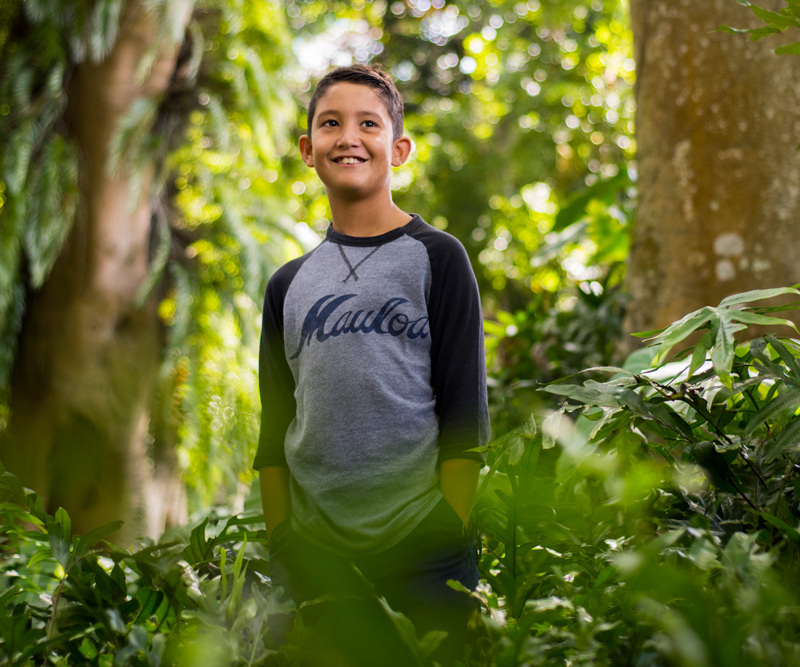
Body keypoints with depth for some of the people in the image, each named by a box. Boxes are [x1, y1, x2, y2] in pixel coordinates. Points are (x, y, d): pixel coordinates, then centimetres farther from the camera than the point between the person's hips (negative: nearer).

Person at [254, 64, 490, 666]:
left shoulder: (437, 259, 2)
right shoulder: (288, 285, 13)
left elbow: (465, 414, -4)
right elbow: (274, 433, 14)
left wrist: (450, 536, -10)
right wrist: (281, 542, 5)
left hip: (421, 549, -3)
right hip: (313, 556, 4)